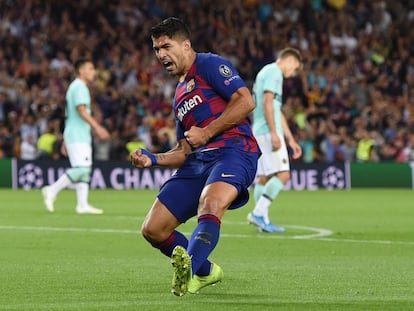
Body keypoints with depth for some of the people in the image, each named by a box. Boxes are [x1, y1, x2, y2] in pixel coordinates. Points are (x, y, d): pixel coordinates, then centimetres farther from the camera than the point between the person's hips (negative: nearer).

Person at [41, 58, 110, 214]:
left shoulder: (74, 87, 22)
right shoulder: (79, 87, -8)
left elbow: (70, 116, 23)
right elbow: (81, 111, -20)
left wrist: (65, 141, 23)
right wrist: (97, 127, -22)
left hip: (81, 136, 10)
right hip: (77, 136, -10)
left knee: (84, 169, 5)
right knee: (81, 168, -16)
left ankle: (82, 204, 1)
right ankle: (52, 190, -13)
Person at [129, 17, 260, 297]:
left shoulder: (210, 65, 5)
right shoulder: (180, 96, 29)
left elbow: (246, 101, -10)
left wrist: (206, 132, -11)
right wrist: (153, 159, 10)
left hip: (233, 150, -8)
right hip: (198, 161, 9)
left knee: (211, 204, -39)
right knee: (153, 229, 0)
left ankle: (188, 269, -59)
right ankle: (205, 271, 20)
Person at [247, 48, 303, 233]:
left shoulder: (267, 72, 26)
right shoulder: (273, 72, -5)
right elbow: (267, 102, -17)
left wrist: (291, 140, 29)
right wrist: (274, 133, -22)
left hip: (259, 133, 10)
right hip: (268, 132, -10)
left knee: (265, 177, 8)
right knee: (282, 174, -13)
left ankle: (262, 220, 7)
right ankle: (259, 212, -19)